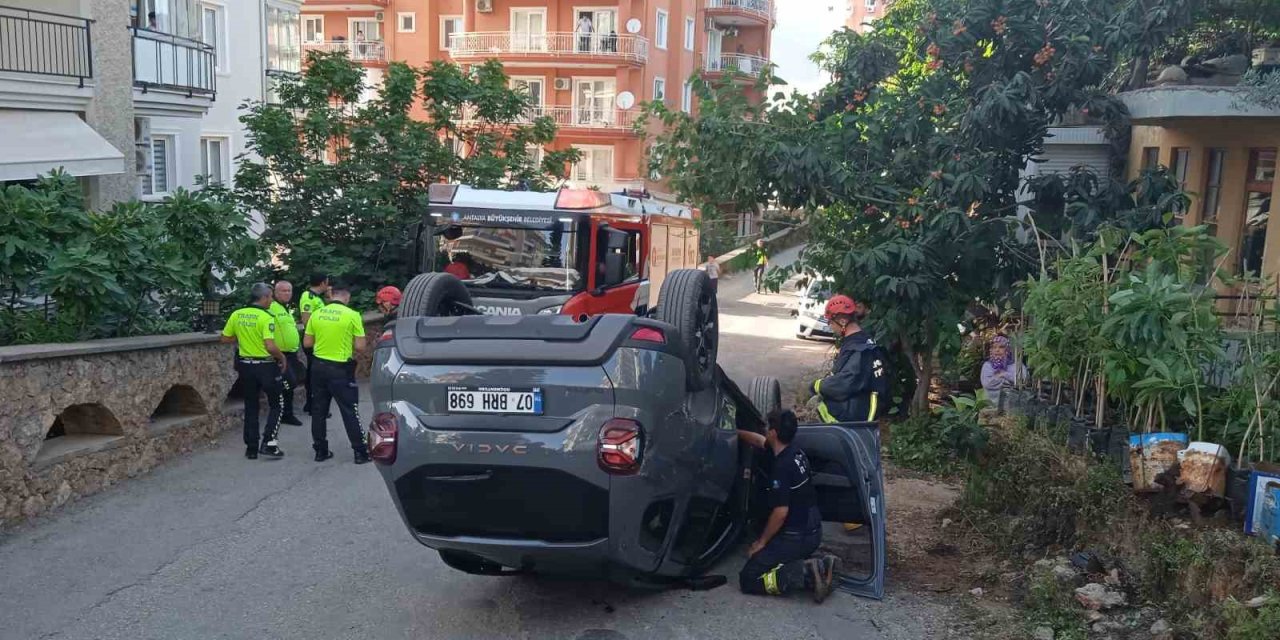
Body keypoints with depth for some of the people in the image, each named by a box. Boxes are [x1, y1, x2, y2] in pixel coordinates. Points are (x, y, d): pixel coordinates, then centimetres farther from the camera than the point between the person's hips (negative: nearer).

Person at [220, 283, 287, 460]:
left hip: (245, 365, 5)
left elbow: (225, 338, 8)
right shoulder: (266, 318, -17)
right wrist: (282, 357, -8)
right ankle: (268, 442, -1)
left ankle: (251, 448, 16)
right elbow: (270, 346, -25)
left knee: (250, 406, 14)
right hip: (266, 366, -5)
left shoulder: (237, 315, 1)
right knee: (276, 404, 10)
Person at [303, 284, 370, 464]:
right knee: (350, 411, 3)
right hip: (341, 369, -4)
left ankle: (321, 450, 20)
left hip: (319, 366, 4)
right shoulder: (352, 316, -12)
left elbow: (307, 342, 6)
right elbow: (360, 347, -11)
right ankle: (360, 452, 6)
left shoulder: (316, 314, 0)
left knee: (319, 410, 13)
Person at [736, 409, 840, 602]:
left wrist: (761, 542, -11)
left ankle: (805, 574, -19)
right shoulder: (794, 452, 6)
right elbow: (759, 441, 25)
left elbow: (781, 512, -23)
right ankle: (817, 565, 6)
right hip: (813, 532, 9)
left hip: (796, 537, -9)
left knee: (748, 580, -5)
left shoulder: (782, 467, -22)